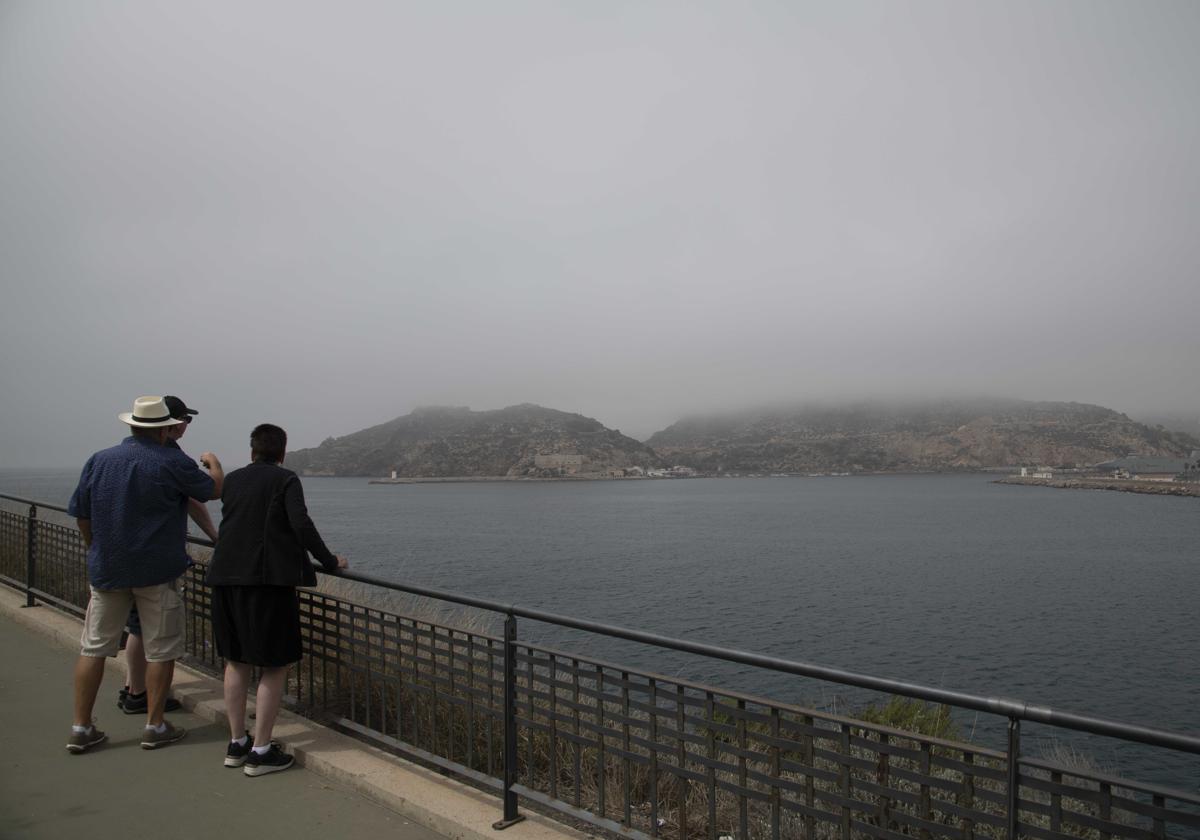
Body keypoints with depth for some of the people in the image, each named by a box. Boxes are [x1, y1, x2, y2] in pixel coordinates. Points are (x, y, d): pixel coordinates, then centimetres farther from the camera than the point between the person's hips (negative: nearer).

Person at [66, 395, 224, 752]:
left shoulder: (98, 461, 3)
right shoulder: (173, 463, -10)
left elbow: (81, 516, 9)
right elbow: (215, 489, 3)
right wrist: (213, 462, 23)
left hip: (105, 570, 4)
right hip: (156, 570, -4)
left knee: (93, 648, 11)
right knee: (160, 649, 7)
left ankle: (81, 729, 15)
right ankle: (154, 726, 12)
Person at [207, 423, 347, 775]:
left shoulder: (231, 480, 13)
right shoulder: (286, 480, -4)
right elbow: (301, 525, -15)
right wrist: (329, 561, -4)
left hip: (226, 578, 6)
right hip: (268, 579, -6)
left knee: (236, 661, 16)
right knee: (275, 666, 2)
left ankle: (236, 744, 23)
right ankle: (260, 752, 2)